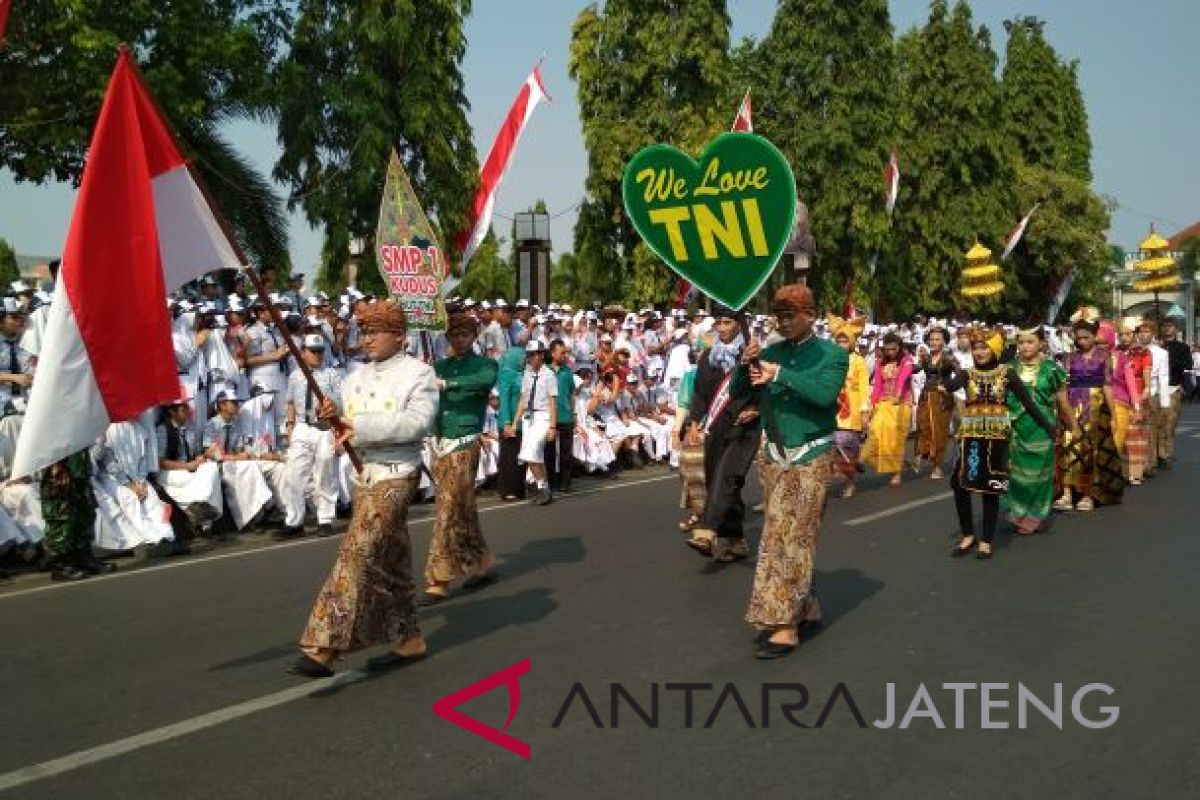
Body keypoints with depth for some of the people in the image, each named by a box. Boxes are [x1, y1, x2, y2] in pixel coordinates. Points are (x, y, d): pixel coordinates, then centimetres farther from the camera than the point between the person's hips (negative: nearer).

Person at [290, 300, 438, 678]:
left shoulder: (419, 374, -6)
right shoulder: (357, 378, 13)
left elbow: (418, 422, -21)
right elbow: (350, 432, 13)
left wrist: (361, 425, -23)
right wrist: (334, 419, -11)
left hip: (395, 476, -7)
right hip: (362, 474, 7)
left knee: (357, 555, -14)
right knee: (390, 561, 13)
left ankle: (324, 646, -13)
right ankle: (408, 638, 25)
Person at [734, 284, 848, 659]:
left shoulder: (831, 354, -3)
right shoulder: (771, 352, 7)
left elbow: (825, 394, -21)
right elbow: (736, 393, 6)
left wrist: (780, 375, -24)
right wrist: (745, 365, -12)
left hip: (810, 457, -5)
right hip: (774, 455, 5)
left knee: (791, 537, -9)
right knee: (780, 535, 10)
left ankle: (786, 625, -5)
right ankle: (804, 607, 24)